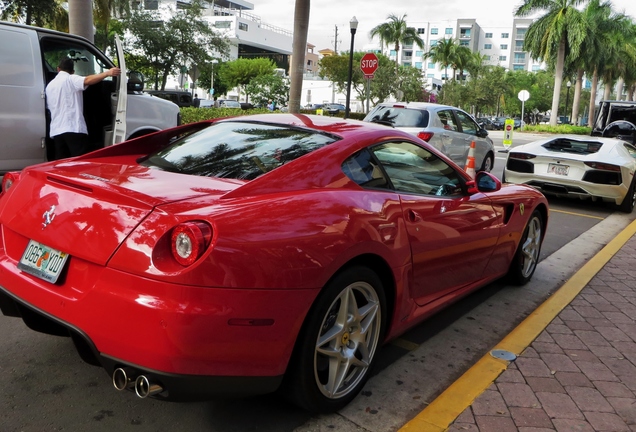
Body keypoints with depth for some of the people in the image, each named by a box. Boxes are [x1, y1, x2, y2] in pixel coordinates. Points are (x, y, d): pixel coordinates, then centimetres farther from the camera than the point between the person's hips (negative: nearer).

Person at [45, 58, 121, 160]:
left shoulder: (49, 86, 20)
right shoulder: (70, 79, -1)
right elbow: (87, 81, -22)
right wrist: (108, 73, -32)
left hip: (56, 131, 7)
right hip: (74, 129, -7)